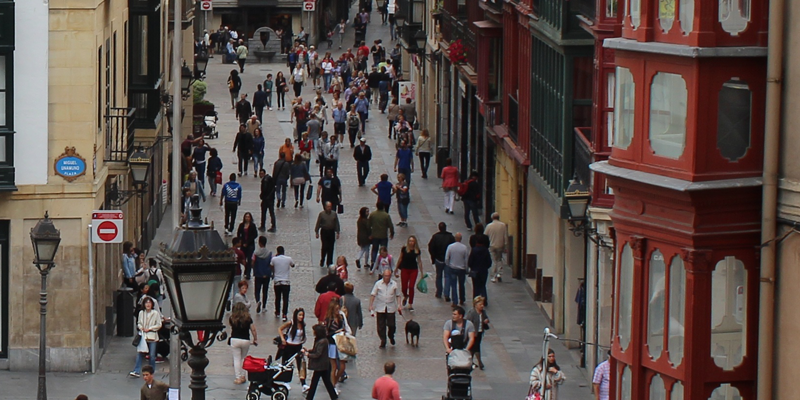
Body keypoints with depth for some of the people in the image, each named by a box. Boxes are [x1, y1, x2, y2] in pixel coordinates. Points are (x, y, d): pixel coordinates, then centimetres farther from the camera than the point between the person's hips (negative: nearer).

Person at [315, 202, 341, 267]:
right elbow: (318, 223, 0)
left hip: (331, 232, 3)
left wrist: (337, 232, 6)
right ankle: (322, 261, 11)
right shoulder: (321, 214, -5)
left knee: (331, 248, 5)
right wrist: (316, 232, 0)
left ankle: (329, 262, 14)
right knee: (325, 247, -7)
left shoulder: (334, 214, 2)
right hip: (324, 232, -3)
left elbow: (337, 224, 8)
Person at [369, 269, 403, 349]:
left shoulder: (394, 284, 1)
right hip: (380, 308, 0)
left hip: (391, 308, 0)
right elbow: (373, 294, 0)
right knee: (381, 326, 2)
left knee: (391, 325, -1)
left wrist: (399, 306, -1)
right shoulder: (378, 284, -2)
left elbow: (398, 295, 8)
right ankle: (383, 341, 15)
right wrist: (371, 305, -7)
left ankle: (391, 336, 29)